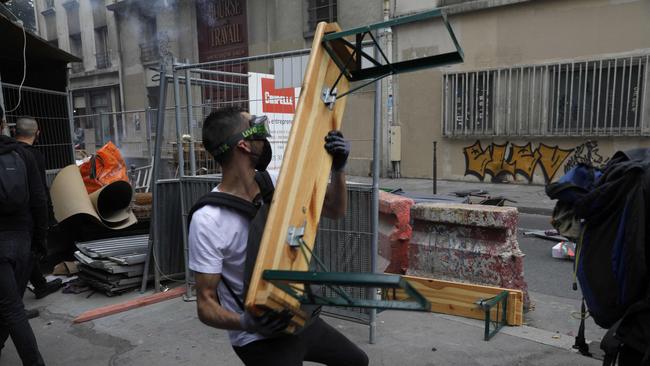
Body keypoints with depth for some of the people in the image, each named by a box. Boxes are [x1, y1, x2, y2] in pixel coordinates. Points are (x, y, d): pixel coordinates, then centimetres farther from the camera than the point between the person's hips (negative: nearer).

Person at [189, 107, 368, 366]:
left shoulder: (274, 183, -6)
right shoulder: (208, 220, -24)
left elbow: (334, 210, 2)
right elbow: (206, 303, -20)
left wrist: (337, 169, -16)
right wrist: (246, 322, -39)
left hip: (297, 317, 7)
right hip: (260, 339, -7)